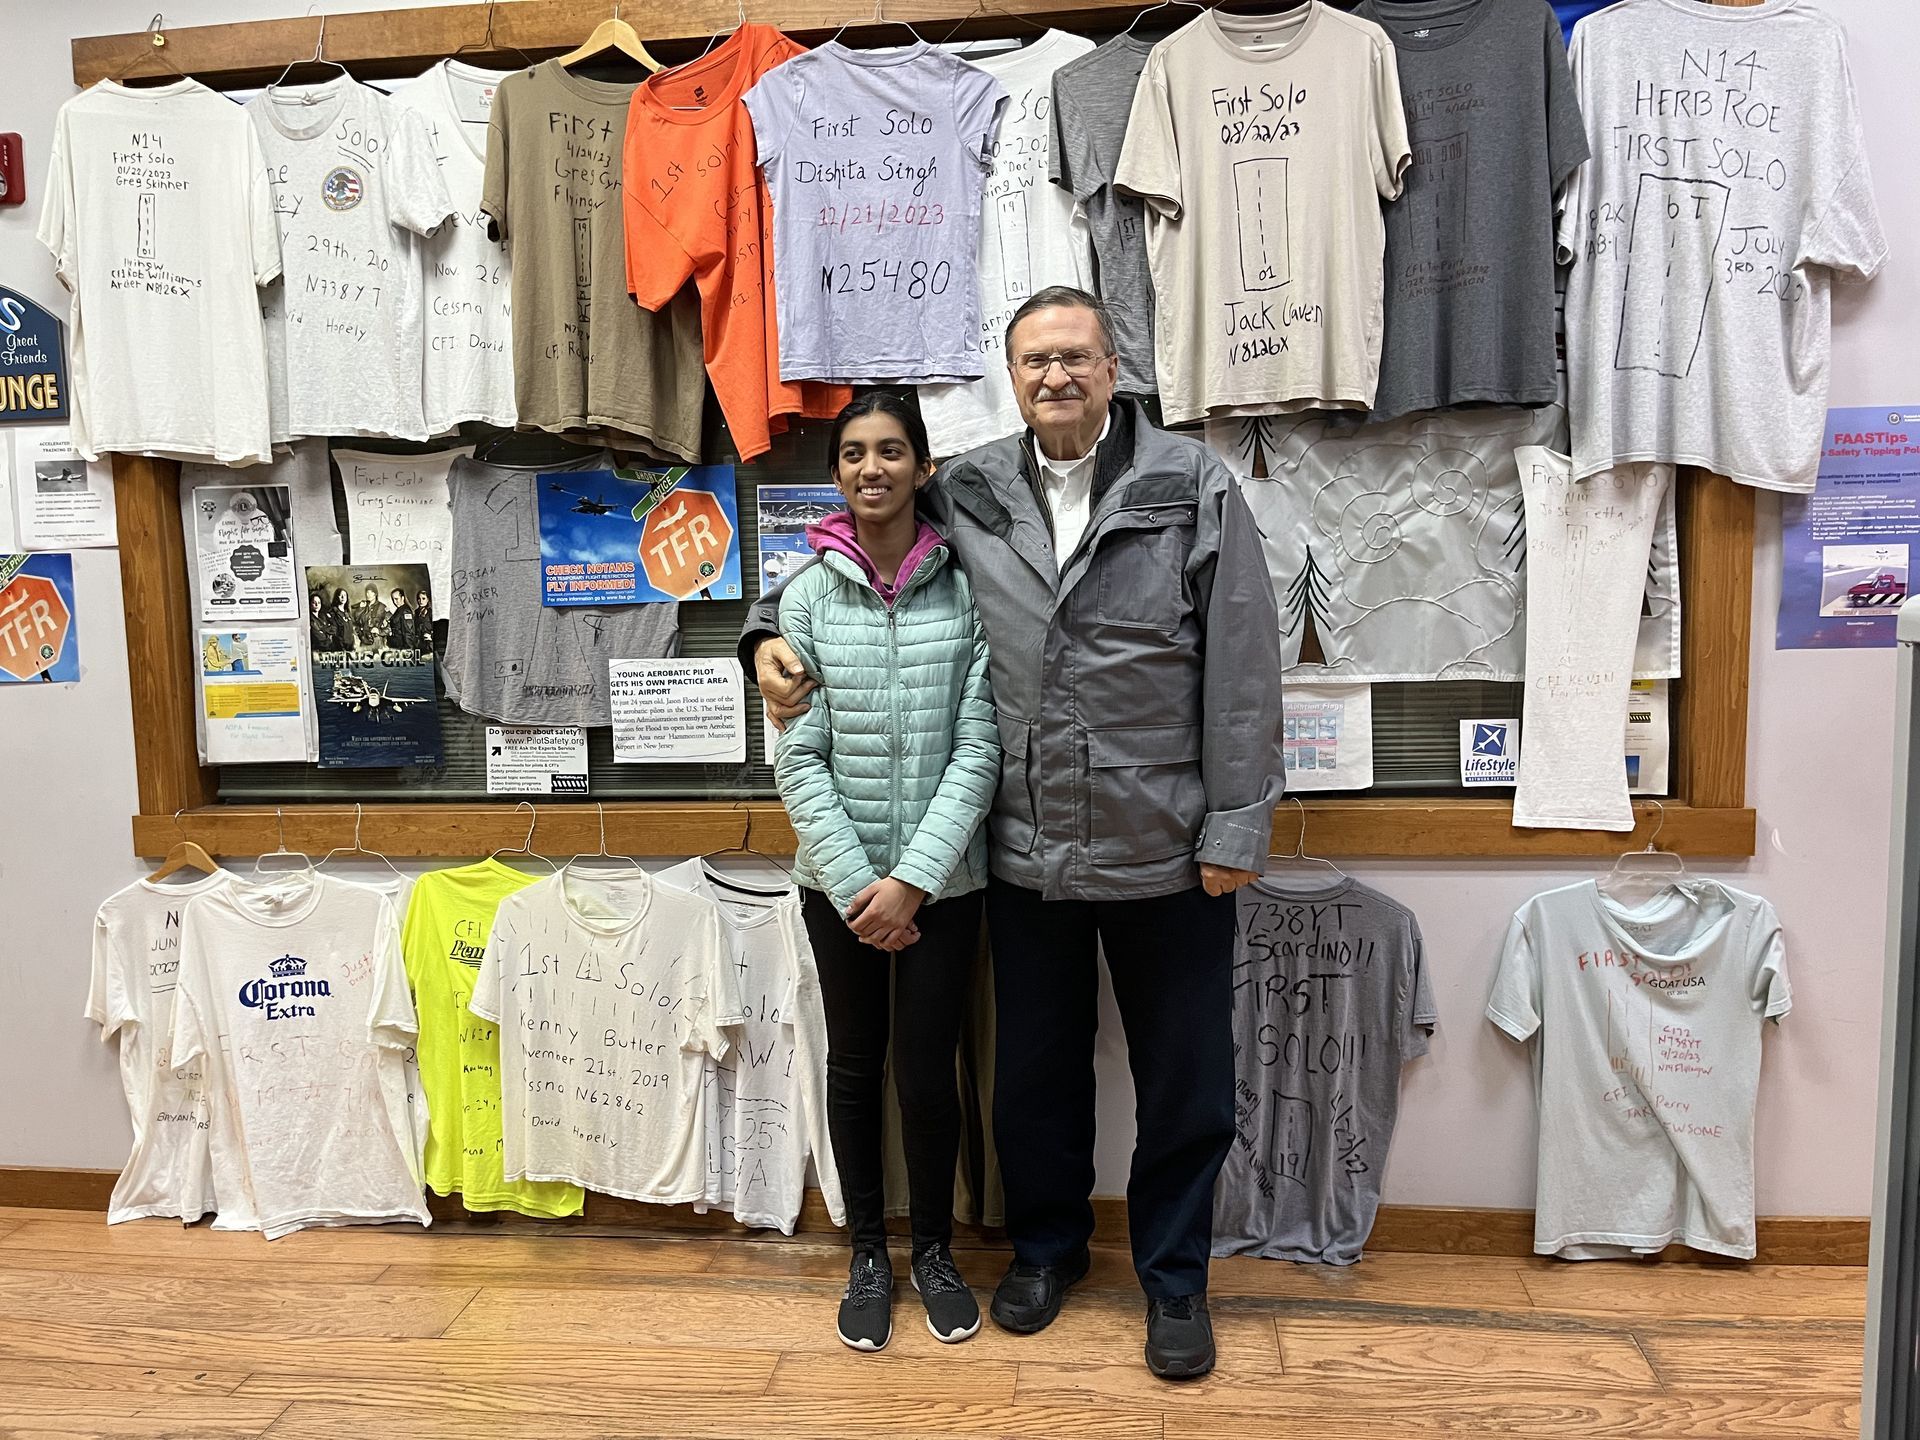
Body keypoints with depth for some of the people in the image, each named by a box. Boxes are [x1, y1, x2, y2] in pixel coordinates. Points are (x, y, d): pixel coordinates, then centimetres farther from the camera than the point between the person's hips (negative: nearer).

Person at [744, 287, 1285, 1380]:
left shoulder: (1194, 487, -5)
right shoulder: (967, 496, 3)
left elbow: (1244, 666, -7)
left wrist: (1236, 827, -9)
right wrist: (775, 633, 3)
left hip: (1166, 850, -2)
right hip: (1026, 851, 3)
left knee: (1185, 1077, 12)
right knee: (1037, 1067, 19)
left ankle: (1174, 1272, 35)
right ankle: (1047, 1243, 43)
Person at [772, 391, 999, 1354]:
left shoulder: (967, 588, -6)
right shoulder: (807, 595, -2)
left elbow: (979, 746, -8)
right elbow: (799, 758, -4)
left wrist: (913, 878, -14)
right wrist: (855, 883, -11)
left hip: (944, 879, -1)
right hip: (839, 879, 1)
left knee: (929, 1067, 7)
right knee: (855, 1061, 14)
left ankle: (934, 1251, 31)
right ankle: (868, 1254, 33)